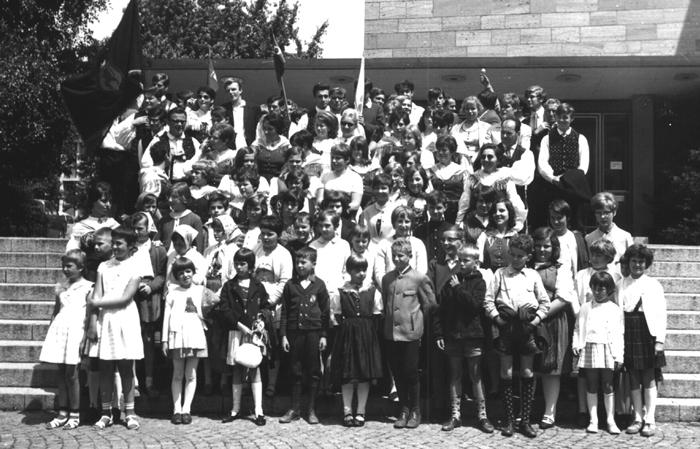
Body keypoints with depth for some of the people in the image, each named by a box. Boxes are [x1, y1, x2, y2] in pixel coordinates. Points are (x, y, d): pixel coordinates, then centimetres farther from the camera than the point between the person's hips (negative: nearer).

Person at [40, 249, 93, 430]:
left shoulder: (87, 287, -1)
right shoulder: (61, 287, 15)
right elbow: (55, 311, 21)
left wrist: (86, 336, -10)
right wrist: (50, 331, 13)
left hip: (75, 330, -5)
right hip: (59, 330, 5)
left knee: (71, 374, -3)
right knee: (61, 373, 7)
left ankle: (74, 415, 6)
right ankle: (62, 413, 13)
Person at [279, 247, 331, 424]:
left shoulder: (319, 285, 1)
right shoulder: (290, 285, 4)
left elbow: (325, 312, 3)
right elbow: (284, 312, 6)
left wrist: (324, 335, -1)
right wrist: (283, 335, 1)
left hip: (313, 332, -1)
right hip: (294, 332, 1)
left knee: (314, 373, 5)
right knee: (295, 372, 8)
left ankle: (312, 410, 15)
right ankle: (294, 409, 17)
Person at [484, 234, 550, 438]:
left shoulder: (533, 275, 8)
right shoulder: (500, 274, 5)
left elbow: (544, 301, 10)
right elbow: (488, 299, 3)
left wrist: (538, 317, -3)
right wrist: (495, 316, -8)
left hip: (527, 326, 1)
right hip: (506, 324, -1)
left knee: (527, 373, 4)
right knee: (507, 373, 2)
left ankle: (525, 421, 13)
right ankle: (509, 420, 11)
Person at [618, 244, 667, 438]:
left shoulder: (653, 284, 3)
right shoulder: (622, 285, 9)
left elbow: (660, 314, -2)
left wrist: (660, 339, -10)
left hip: (647, 333, -2)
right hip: (628, 333, 2)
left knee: (649, 378, 1)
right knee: (633, 379, 7)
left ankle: (650, 420, 7)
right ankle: (638, 418, 14)